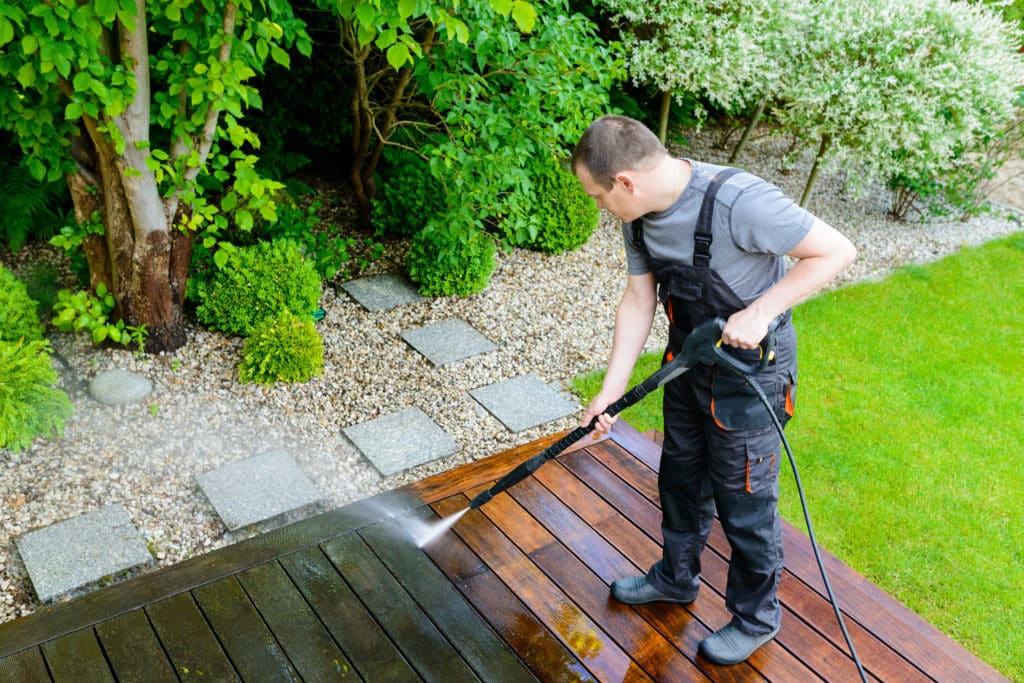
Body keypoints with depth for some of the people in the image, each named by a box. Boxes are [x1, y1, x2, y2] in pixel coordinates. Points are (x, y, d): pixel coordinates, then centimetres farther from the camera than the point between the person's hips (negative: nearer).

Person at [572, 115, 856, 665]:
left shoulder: (739, 202, -33)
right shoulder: (639, 215, -9)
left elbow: (836, 251, -25)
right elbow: (639, 300, 0)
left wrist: (760, 312, -31)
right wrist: (611, 389, -4)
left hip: (751, 366, -7)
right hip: (688, 356, 7)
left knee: (744, 501, 8)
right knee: (681, 476, 23)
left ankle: (756, 615, 33)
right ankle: (676, 577, 48)